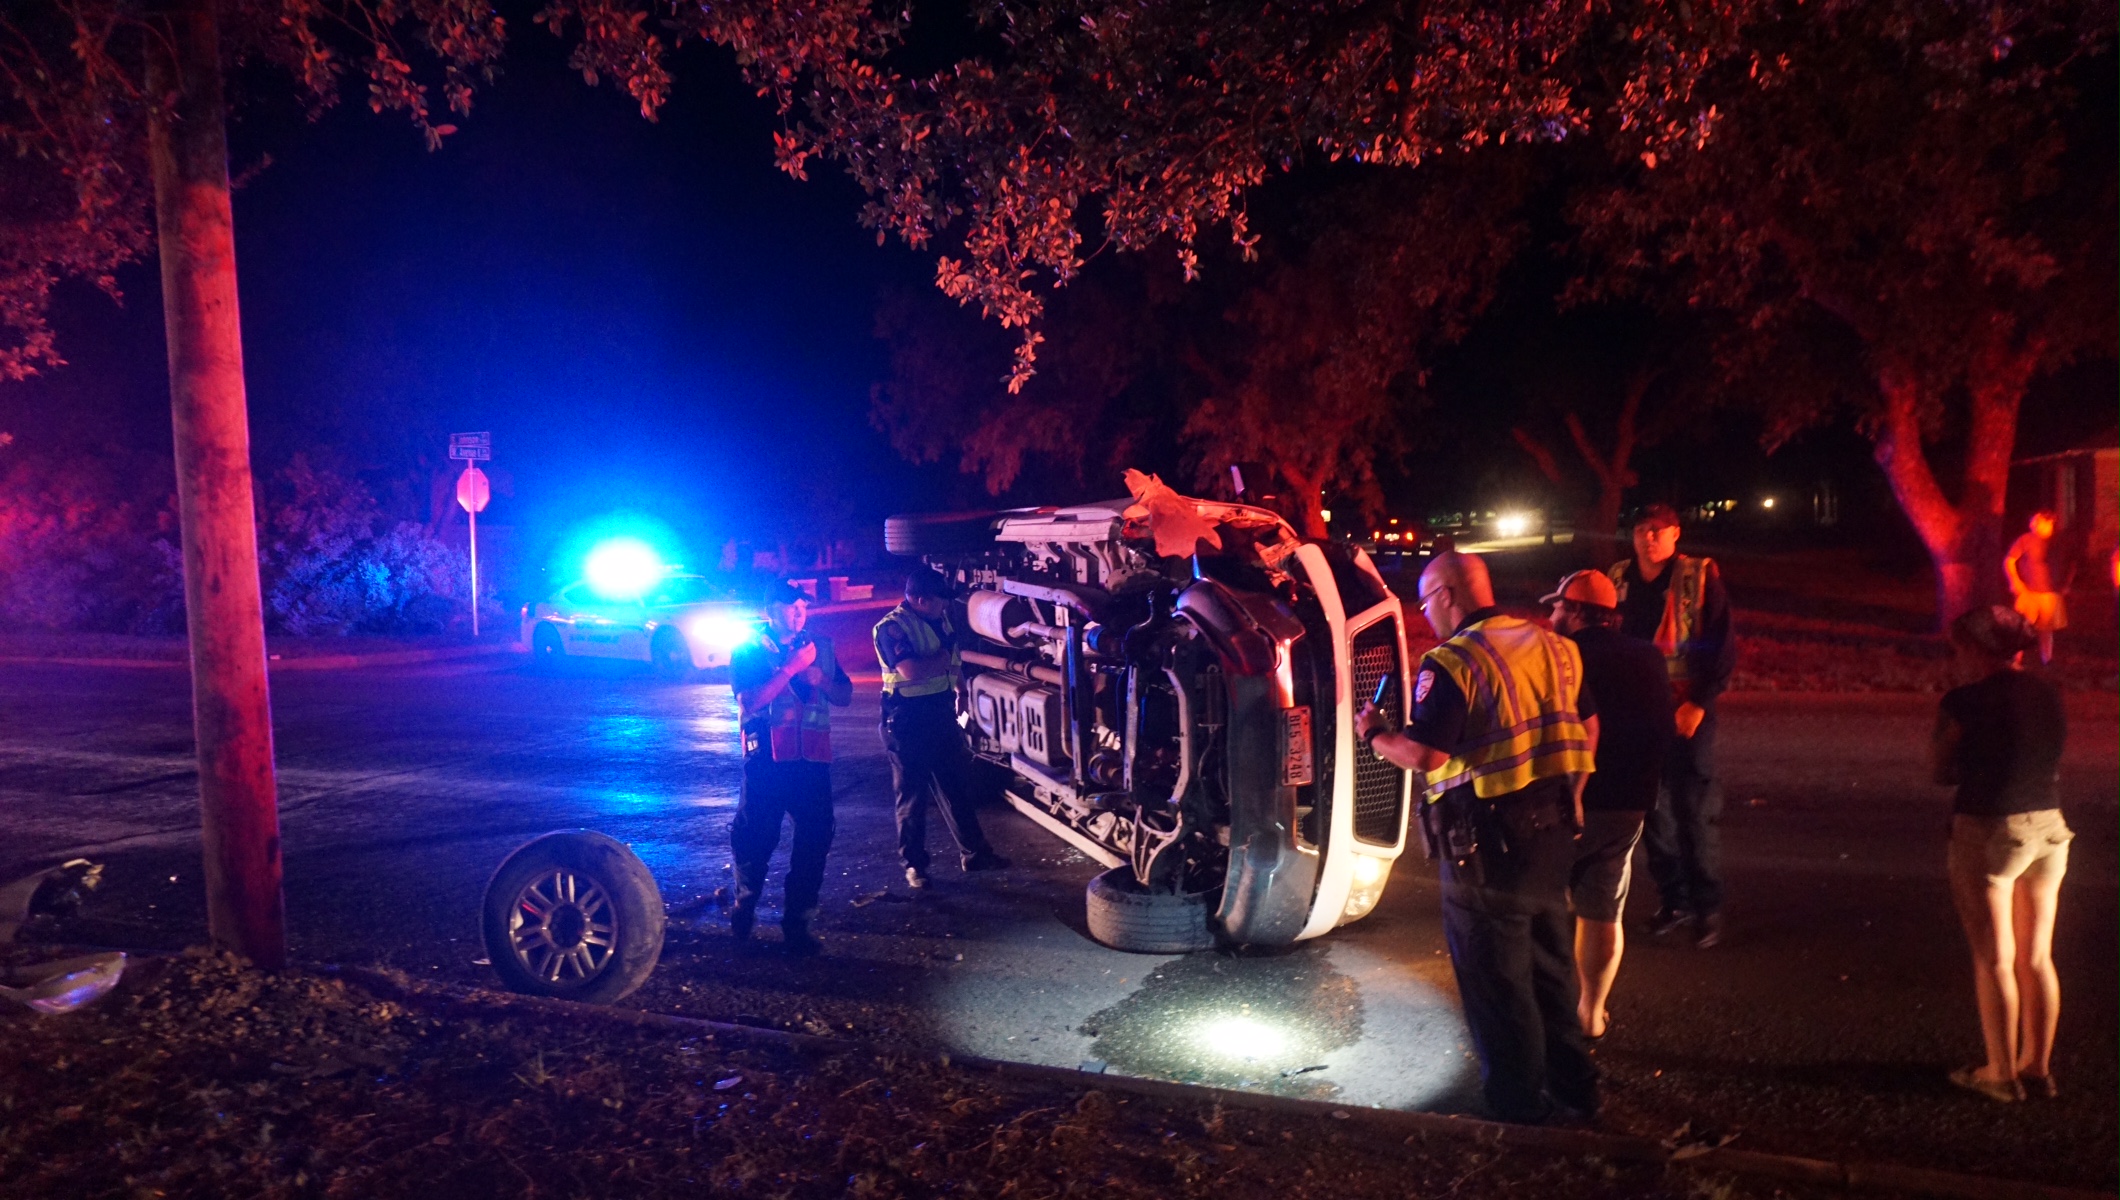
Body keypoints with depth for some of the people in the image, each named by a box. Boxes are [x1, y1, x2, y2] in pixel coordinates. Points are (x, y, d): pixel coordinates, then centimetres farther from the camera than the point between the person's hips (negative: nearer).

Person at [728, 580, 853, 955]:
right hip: (766, 759, -3)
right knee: (756, 836, 4)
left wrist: (819, 678, -10)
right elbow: (749, 702, -14)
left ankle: (797, 921, 11)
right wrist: (791, 667, -18)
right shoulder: (749, 650, 0)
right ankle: (744, 908, 29)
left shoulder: (821, 646, 11)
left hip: (813, 757, 3)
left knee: (816, 835, 0)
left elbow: (845, 696, 10)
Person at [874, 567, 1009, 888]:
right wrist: (944, 658, -14)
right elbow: (912, 670, -28)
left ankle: (974, 852, 26)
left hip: (941, 713, 7)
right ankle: (914, 864, 17)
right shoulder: (892, 627, -16)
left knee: (958, 784, 14)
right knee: (912, 794, 4)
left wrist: (960, 692, 16)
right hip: (908, 719, -7)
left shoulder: (940, 618, 8)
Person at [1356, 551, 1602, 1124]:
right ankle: (1573, 1086, 34)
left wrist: (1373, 733, -4)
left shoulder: (1452, 663, -17)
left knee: (1495, 980, 7)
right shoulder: (1551, 647, 7)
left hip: (1488, 844, -8)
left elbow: (1424, 754, -23)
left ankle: (1519, 1103, 18)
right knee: (1550, 964, 22)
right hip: (1551, 833, 8)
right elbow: (1588, 728, 13)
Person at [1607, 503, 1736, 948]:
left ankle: (1707, 907, 11)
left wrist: (1699, 703, -12)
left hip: (1685, 712, -4)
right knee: (1653, 810, 10)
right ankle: (1674, 899, 23)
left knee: (1696, 810, -2)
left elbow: (1724, 647, -5)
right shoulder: (1617, 579, 6)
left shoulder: (1700, 577, -5)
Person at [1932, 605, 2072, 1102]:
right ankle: (2038, 1066, 24)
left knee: (1995, 960, 4)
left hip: (1989, 832, -6)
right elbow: (2052, 760, 13)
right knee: (2037, 957, 15)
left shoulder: (1965, 702, -14)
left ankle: (2002, 1074, 11)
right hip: (2047, 828, 6)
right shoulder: (2048, 696, 5)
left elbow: (1942, 771, -8)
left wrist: (1940, 736, 9)